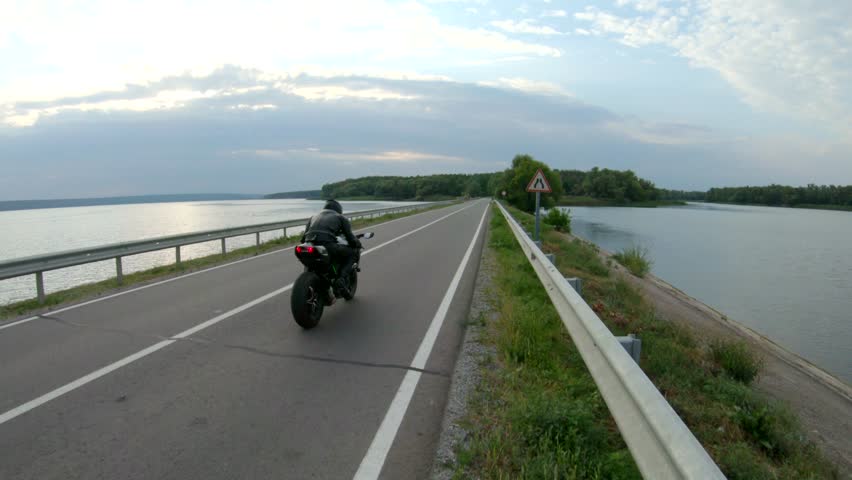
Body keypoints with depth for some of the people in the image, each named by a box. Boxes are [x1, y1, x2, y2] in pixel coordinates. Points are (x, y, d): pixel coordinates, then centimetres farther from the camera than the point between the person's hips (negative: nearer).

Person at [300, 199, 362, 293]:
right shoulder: (340, 217, 23)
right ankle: (342, 279, -4)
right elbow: (349, 235, 12)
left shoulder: (314, 217, 34)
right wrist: (358, 245, 31)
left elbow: (304, 237, 26)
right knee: (353, 253, 16)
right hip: (328, 245, -5)